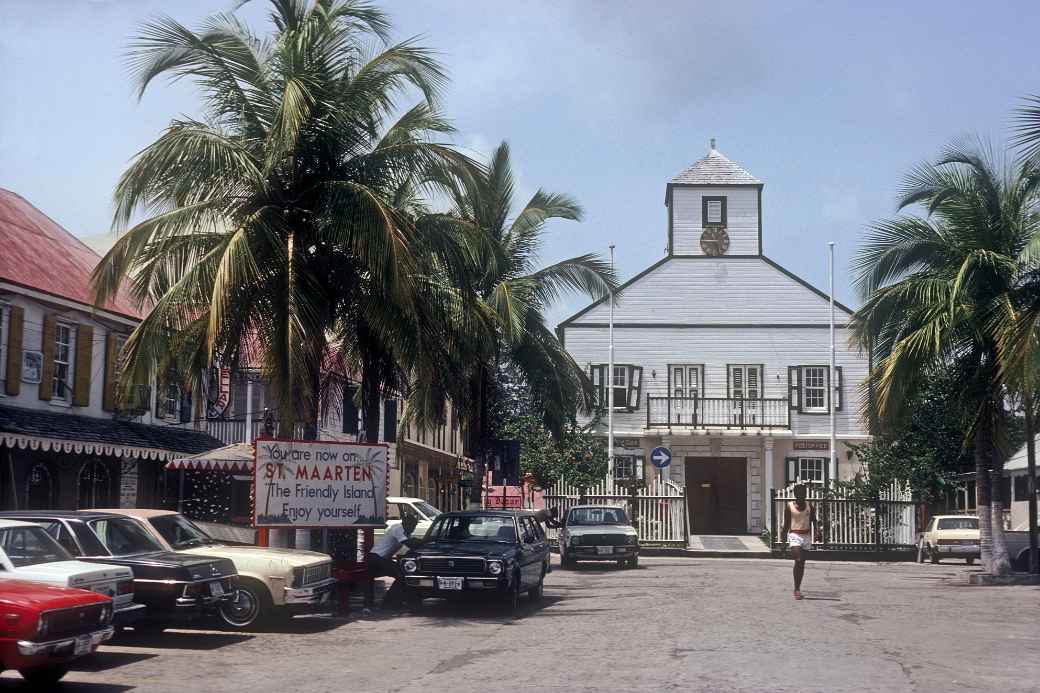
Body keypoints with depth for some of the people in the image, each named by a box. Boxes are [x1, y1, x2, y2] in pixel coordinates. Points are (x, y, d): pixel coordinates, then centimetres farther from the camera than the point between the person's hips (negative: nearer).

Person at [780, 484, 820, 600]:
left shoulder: (809, 505, 5)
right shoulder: (789, 506, -3)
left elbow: (814, 520, 6)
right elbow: (786, 523, 2)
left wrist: (817, 531, -10)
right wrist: (783, 537, 1)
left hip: (806, 535, 3)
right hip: (794, 535, -3)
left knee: (802, 563, 8)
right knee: (798, 561, -16)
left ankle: (798, 588, 19)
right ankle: (797, 589, -11)